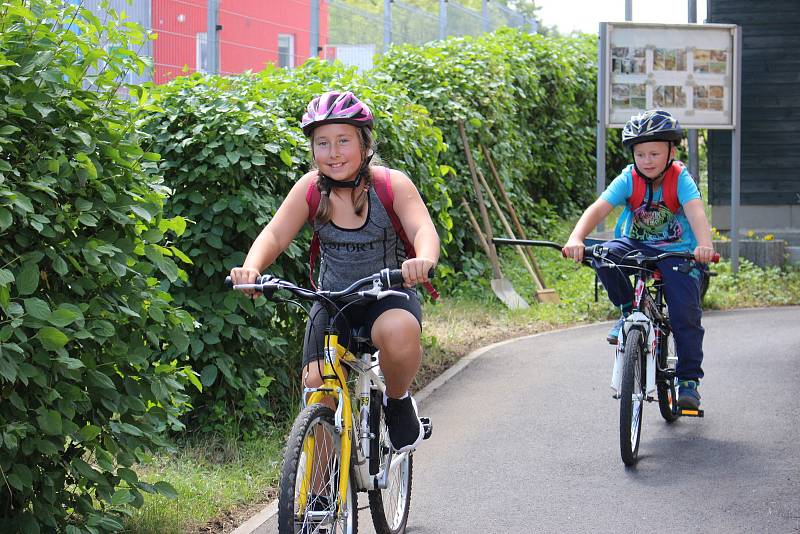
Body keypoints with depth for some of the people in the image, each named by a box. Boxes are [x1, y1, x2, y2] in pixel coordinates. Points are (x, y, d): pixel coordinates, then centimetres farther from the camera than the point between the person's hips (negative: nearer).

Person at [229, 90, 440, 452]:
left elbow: (423, 230, -27)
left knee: (398, 332, -36)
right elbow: (274, 235, -16)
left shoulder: (391, 184, -14)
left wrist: (424, 260, -51)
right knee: (317, 387, -16)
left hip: (388, 297, -2)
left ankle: (398, 401, -6)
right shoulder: (310, 188, -8)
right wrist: (251, 268, -38)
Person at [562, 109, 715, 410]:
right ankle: (629, 310, -6)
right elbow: (599, 208, -24)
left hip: (677, 254, -2)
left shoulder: (680, 179, -17)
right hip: (636, 247, 2)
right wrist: (576, 239, -42)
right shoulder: (629, 179, -12)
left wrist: (704, 245, -54)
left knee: (686, 315, -14)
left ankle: (688, 380, 3)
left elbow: (696, 211, -34)